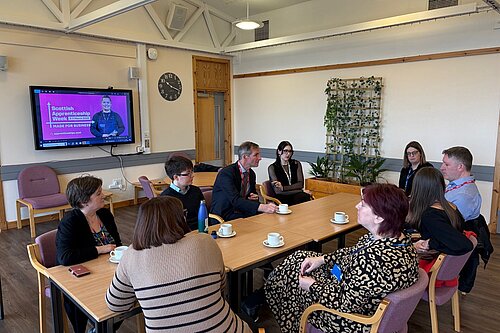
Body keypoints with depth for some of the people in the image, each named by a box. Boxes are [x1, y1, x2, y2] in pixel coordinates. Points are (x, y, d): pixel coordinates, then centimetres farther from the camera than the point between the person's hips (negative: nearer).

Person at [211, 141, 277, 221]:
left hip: (242, 213, 7)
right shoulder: (226, 173, -18)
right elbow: (235, 200, -30)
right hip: (223, 217, -7)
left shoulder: (251, 174, 7)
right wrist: (262, 207, -42)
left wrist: (255, 197, -5)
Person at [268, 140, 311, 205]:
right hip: (282, 197, -3)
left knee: (306, 197, -33)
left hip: (297, 195, 4)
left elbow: (300, 184, 3)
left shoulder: (296, 164, 13)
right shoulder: (272, 168, 1)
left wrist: (283, 188, -12)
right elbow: (277, 191, -8)